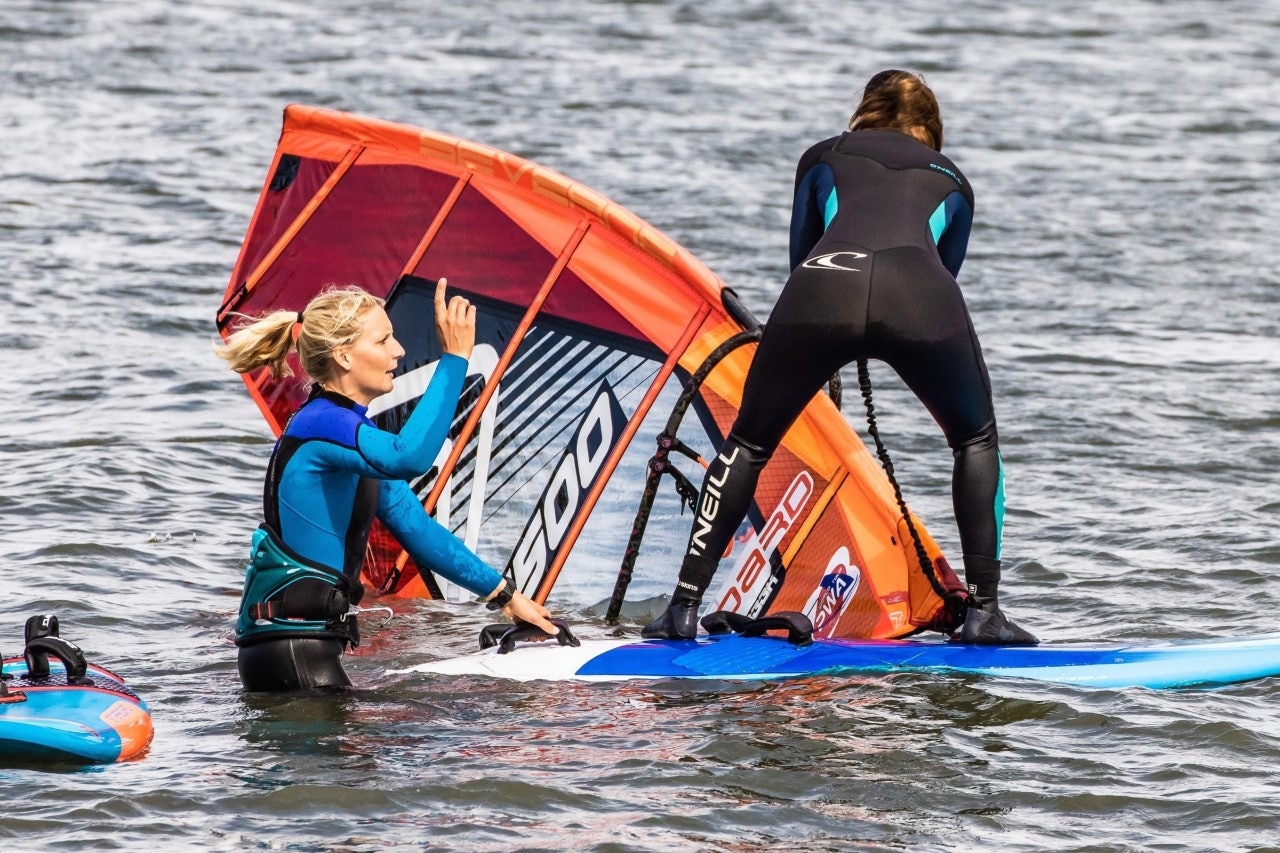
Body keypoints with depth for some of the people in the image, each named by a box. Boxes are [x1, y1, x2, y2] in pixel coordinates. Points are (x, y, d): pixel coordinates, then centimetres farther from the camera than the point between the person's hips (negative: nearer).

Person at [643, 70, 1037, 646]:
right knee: (976, 441, 25)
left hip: (823, 288, 0)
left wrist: (822, 364, 59)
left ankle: (684, 606, 16)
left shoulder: (823, 159, 35)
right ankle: (983, 612, 15)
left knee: (748, 443, 20)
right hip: (920, 296, 0)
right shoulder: (952, 180, 36)